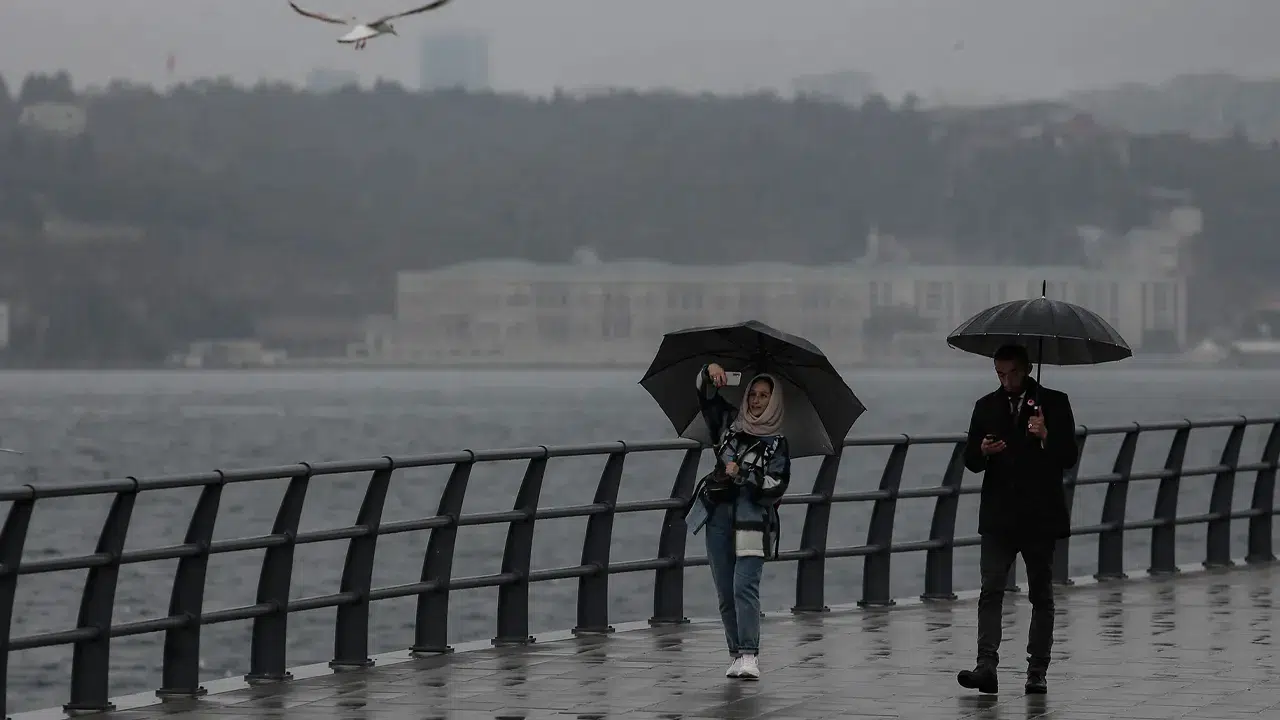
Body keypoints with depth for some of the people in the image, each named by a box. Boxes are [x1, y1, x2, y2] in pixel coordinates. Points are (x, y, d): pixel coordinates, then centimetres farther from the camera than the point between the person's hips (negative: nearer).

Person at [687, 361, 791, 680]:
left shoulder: (777, 445, 3)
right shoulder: (730, 424, 14)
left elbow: (774, 488, -6)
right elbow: (706, 397, 15)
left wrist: (741, 474, -14)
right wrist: (709, 373, -5)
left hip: (753, 522, -4)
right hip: (719, 518, 4)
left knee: (744, 585, -18)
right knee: (725, 593, 5)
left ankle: (749, 656, -21)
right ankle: (737, 654, 12)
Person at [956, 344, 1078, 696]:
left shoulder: (1054, 403, 3)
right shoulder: (986, 406, 10)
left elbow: (1069, 458, -3)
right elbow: (970, 461, 9)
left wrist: (1045, 437, -21)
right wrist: (983, 452, -14)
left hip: (1040, 517, -1)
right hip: (998, 517, 1)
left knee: (1041, 596, 6)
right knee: (991, 591, -12)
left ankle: (1037, 672, 11)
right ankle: (986, 667, -20)